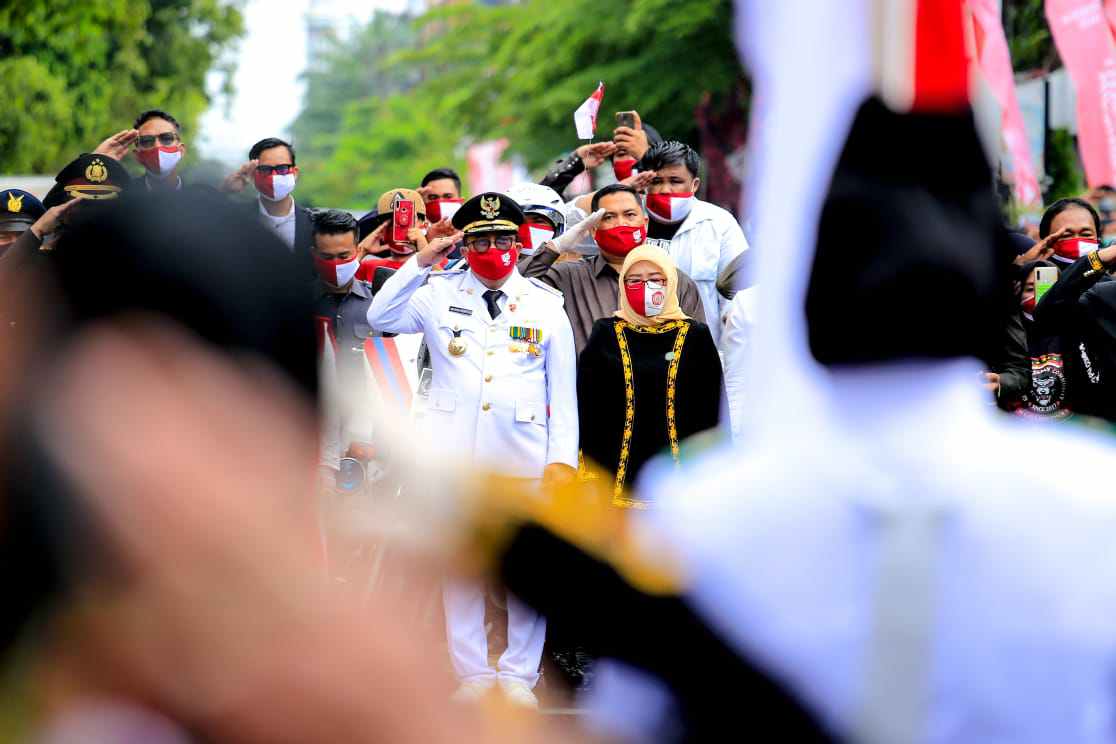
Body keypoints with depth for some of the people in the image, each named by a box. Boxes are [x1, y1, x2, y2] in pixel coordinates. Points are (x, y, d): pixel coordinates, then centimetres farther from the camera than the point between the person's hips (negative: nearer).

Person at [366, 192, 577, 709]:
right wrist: (420, 262, -5)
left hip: (526, 456, 0)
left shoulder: (546, 303, 8)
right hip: (456, 453, 0)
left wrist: (563, 459, -2)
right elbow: (381, 318, -3)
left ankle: (519, 675, 11)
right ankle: (472, 672, 11)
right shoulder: (440, 294, 8)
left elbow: (563, 388, 6)